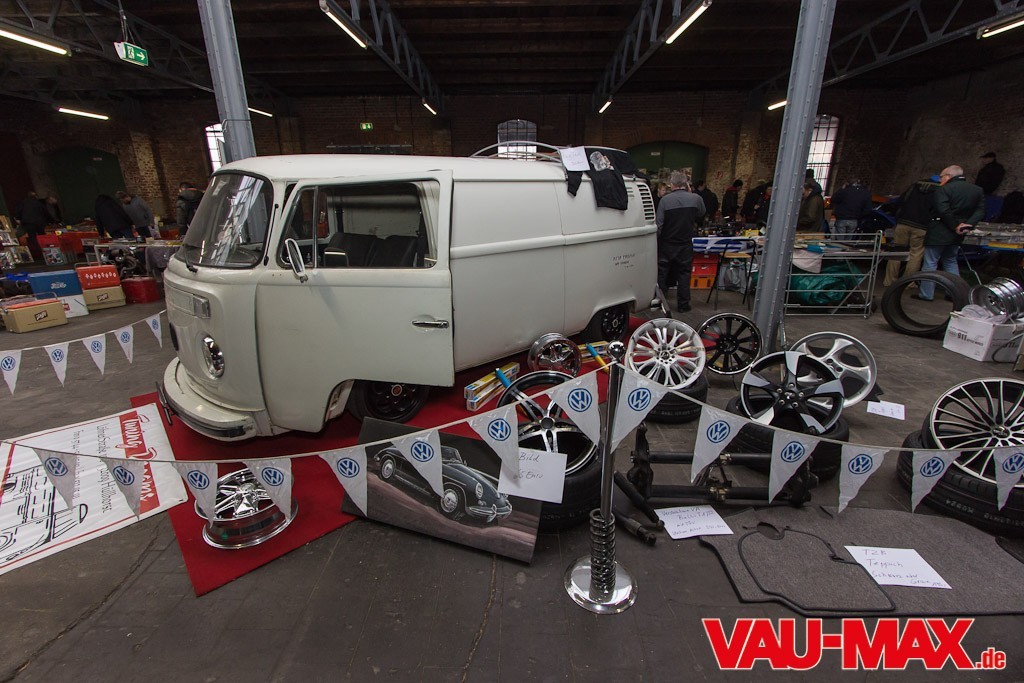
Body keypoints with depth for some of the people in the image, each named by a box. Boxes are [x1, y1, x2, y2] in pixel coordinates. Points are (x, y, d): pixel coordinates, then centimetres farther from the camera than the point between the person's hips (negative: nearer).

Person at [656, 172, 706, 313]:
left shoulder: (665, 199, -15)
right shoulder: (696, 199, -8)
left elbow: (658, 224, -16)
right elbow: (701, 215, 12)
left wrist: (656, 242, -2)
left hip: (666, 244, -1)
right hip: (685, 245, 1)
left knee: (662, 274, 11)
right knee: (684, 274, 10)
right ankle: (683, 305, 14)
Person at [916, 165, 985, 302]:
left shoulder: (943, 190, -12)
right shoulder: (978, 190, 10)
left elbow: (943, 211, -21)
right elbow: (980, 211, 3)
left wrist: (955, 226, -12)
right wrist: (968, 225, -4)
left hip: (938, 233, -7)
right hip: (957, 235, 7)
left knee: (930, 263, 0)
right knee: (951, 261, 20)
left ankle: (926, 294, 1)